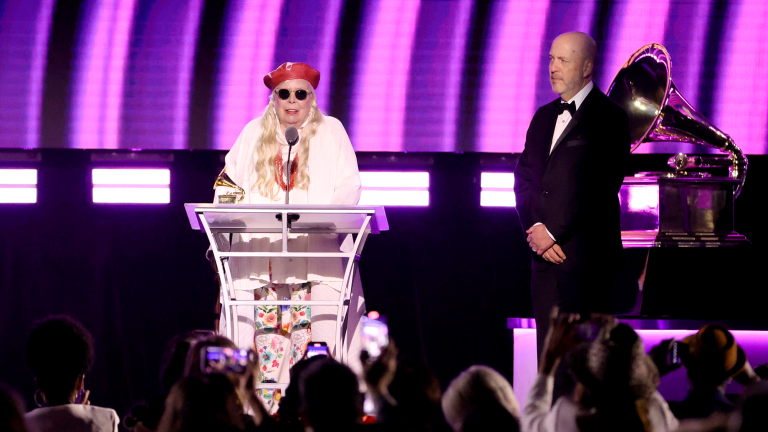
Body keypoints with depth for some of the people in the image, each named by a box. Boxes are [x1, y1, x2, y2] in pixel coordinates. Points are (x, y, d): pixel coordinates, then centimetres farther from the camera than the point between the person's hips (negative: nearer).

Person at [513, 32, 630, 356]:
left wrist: (553, 232, -12)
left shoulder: (608, 118, -5)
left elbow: (598, 187, -12)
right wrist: (535, 231, -4)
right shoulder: (544, 117, 18)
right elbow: (524, 178, 13)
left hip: (586, 256, -7)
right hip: (544, 256, 7)